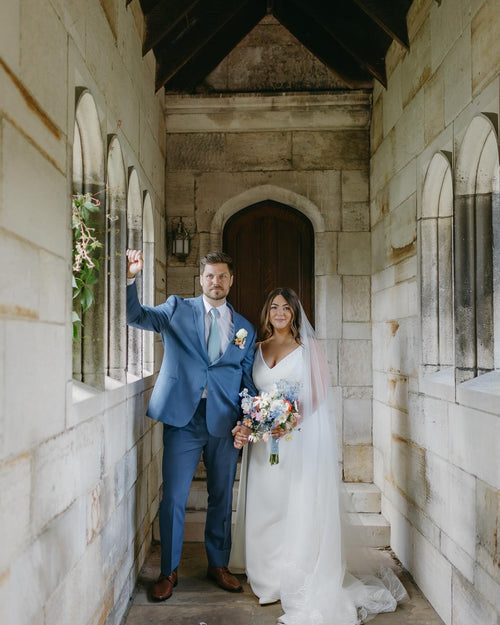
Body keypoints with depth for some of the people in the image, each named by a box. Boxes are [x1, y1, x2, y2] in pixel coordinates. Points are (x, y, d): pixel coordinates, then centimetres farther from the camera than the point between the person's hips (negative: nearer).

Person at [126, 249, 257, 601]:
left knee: (222, 499, 14)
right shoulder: (178, 310, 5)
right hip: (183, 419, -2)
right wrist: (130, 278, -23)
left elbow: (248, 380, 11)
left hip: (225, 424, 3)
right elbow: (136, 316, -6)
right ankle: (169, 571, 23)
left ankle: (218, 565, 33)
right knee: (173, 499, 3)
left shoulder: (245, 329, 10)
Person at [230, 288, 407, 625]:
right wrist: (244, 426, -6)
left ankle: (300, 583, 11)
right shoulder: (258, 349, 12)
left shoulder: (309, 348, 1)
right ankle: (270, 579, 23)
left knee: (300, 508, -3)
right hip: (263, 442, 4)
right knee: (264, 508, 8)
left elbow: (317, 396, -4)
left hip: (301, 439, -4)